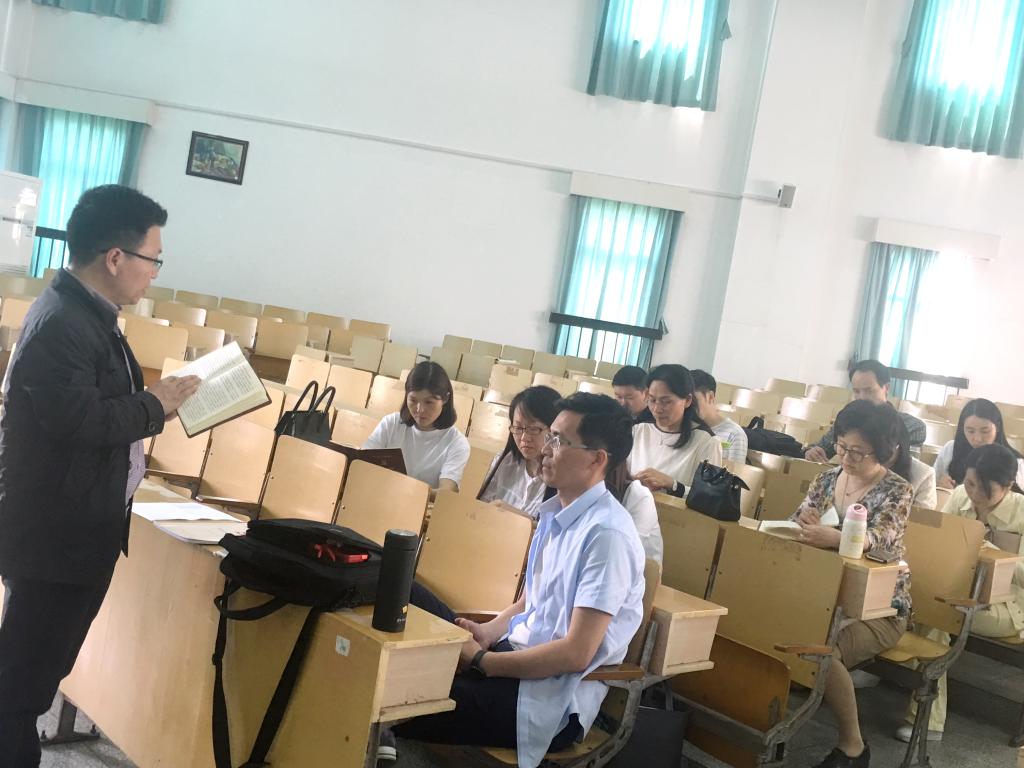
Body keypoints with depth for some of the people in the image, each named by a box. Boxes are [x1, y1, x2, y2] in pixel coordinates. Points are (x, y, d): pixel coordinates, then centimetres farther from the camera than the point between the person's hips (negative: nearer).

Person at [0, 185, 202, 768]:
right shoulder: (60, 323, -23)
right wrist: (156, 405, -17)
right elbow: (80, 419, -30)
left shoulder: (90, 312, 9)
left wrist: (155, 403, 2)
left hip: (80, 526, 10)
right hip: (56, 532, -10)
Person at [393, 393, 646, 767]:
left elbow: (576, 654, -22)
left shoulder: (606, 533, -20)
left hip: (553, 697, -9)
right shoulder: (556, 511, 7)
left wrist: (480, 661, -16)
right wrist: (487, 632, -2)